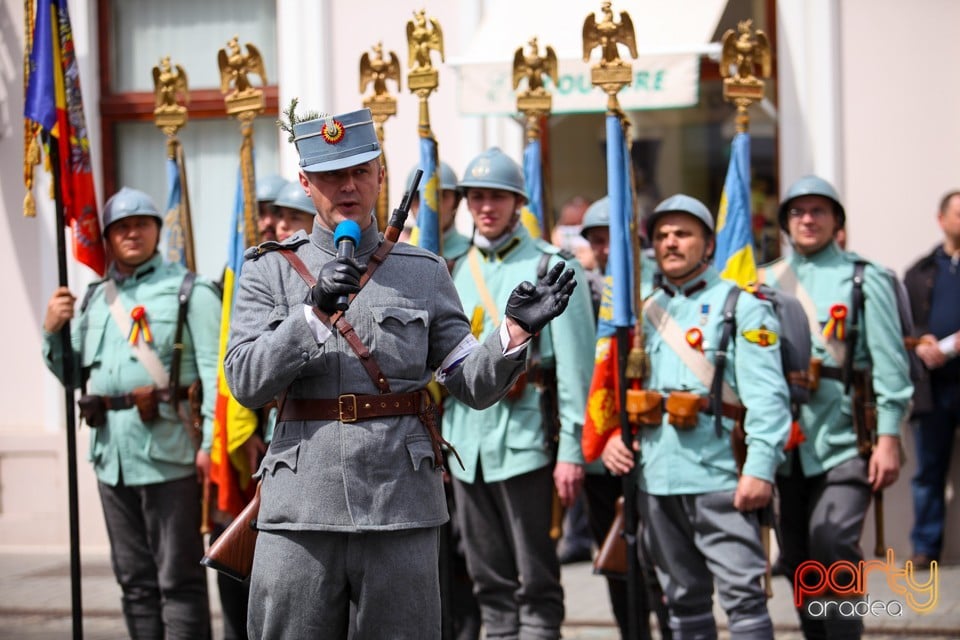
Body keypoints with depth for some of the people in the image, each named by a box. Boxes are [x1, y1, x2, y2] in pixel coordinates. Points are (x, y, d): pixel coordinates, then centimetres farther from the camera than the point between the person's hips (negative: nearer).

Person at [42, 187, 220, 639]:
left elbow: (214, 369, -10)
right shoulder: (94, 300, 18)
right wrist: (52, 331, 5)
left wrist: (211, 442, -20)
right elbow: (74, 373, 23)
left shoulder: (188, 290, -2)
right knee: (134, 580, 13)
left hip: (168, 451, -6)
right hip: (112, 450, 7)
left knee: (178, 579, -3)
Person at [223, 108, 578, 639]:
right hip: (301, 509, 0)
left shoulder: (424, 273, 9)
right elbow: (246, 381, -6)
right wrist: (315, 311, -18)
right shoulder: (269, 270, 6)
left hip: (402, 506, 1)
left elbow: (476, 385, 6)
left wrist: (516, 330, -12)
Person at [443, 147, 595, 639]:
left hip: (524, 437, -5)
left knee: (536, 579, -1)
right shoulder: (455, 273, 13)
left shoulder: (553, 269, -3)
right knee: (489, 580, 11)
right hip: (465, 440, 5)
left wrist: (572, 449, -13)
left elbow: (574, 365, -8)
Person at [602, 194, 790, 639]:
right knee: (683, 599, 13)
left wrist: (760, 468, -18)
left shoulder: (740, 305, -1)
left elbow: (766, 394, -9)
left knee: (742, 594, -8)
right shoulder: (645, 312, 18)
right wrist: (613, 436, 3)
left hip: (720, 475, -6)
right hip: (655, 480, 6)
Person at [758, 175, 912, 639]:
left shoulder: (865, 279, 0)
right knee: (799, 561, 10)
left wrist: (889, 438, -11)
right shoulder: (768, 282, 10)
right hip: (789, 443, 4)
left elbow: (890, 364, -5)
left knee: (832, 540, -20)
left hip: (846, 440, -4)